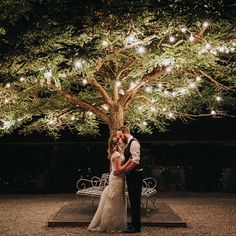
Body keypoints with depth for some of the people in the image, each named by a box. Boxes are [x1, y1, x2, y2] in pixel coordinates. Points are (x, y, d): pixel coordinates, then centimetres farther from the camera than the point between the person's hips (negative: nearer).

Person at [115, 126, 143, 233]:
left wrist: (123, 170, -17)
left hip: (135, 175, -10)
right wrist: (121, 168, -5)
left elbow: (135, 161, -23)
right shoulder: (128, 144, 15)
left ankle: (136, 226, 5)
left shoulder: (133, 142, -16)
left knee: (135, 200, -3)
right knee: (132, 200, 13)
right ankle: (134, 224, 21)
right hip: (131, 175, 10)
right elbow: (129, 160, 11)